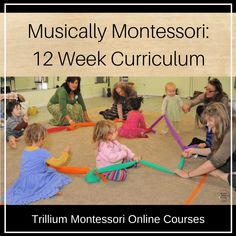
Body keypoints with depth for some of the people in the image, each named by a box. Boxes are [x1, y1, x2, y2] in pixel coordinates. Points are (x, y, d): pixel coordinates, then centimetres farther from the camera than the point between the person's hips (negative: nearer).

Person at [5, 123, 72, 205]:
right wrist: (65, 152, -1)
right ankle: (51, 189, -17)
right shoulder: (42, 152, -19)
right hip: (35, 184, -7)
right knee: (57, 176, 3)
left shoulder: (25, 151, 4)